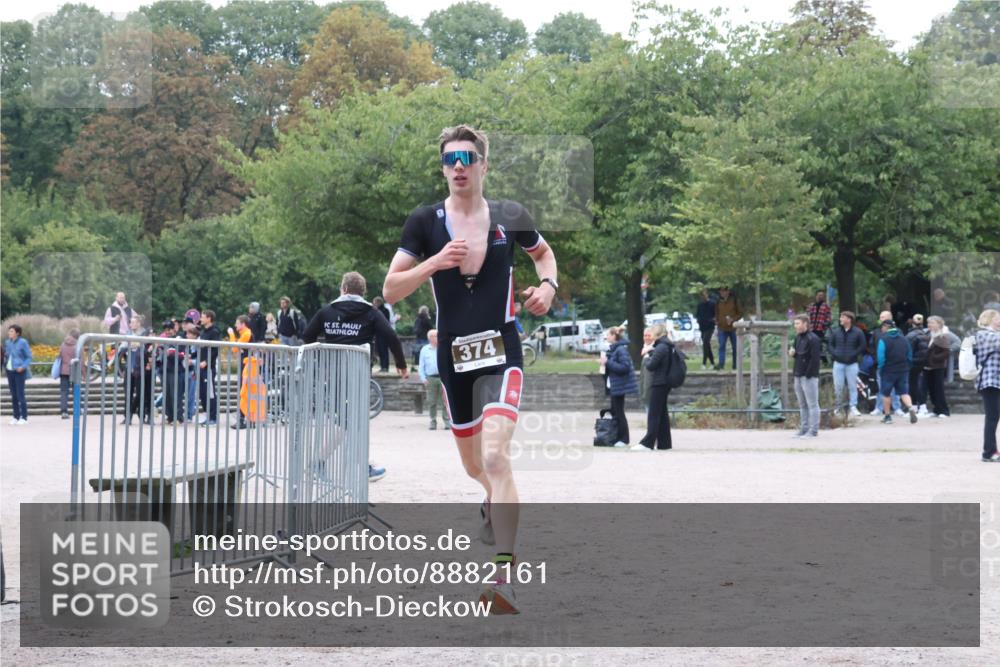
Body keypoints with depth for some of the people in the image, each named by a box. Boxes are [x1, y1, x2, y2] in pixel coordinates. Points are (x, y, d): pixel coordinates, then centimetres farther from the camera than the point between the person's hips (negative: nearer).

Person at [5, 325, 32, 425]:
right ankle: (15, 416, 14)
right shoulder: (7, 342, 10)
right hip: (9, 371, 6)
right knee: (13, 395, 8)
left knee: (20, 394, -7)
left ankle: (24, 417, -2)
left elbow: (29, 357, -4)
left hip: (19, 371, -6)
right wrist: (5, 364, 2)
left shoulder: (23, 342, -7)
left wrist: (23, 366, -16)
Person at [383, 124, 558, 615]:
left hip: (501, 356, -3)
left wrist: (548, 285, 1)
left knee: (495, 457, -22)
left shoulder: (509, 218, 1)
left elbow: (543, 252, 22)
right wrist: (435, 262, -17)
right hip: (453, 358, 3)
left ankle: (505, 574, -27)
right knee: (474, 465, 18)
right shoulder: (424, 222, 0)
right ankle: (494, 502, 56)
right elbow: (390, 290, -2)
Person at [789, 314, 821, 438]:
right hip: (798, 375, 9)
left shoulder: (812, 339, -13)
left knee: (812, 404, -4)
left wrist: (808, 374, -19)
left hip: (809, 376, -9)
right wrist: (792, 353, 1)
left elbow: (815, 358, -17)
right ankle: (804, 428, 19)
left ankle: (813, 430, -3)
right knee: (802, 404, 13)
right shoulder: (798, 337, 14)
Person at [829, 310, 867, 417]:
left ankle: (853, 407, 1)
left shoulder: (857, 332, 0)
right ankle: (837, 407, 9)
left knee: (852, 386, -1)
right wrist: (834, 354, -3)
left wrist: (854, 355, -9)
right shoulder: (836, 332, 7)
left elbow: (863, 346, 1)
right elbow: (830, 344, 13)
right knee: (838, 386, 1)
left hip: (852, 363, -2)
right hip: (838, 363, 2)